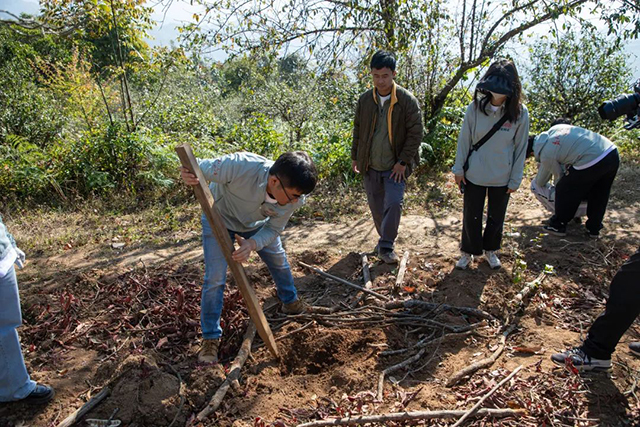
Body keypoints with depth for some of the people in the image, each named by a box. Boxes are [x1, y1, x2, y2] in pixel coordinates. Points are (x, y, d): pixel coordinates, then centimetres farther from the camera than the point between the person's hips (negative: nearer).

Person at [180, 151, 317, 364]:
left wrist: (252, 244, -40)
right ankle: (210, 338, 11)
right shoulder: (242, 166, -45)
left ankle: (290, 302, 46)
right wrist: (187, 175, -57)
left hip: (256, 224, 4)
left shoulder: (293, 197, -31)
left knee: (279, 262, 15)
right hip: (219, 219, -4)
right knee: (215, 279, -8)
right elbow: (198, 169, -32)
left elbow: (273, 229, -19)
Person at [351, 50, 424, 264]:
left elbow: (415, 133, -8)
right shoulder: (365, 99, 1)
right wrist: (355, 157, 10)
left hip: (395, 166, -3)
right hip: (370, 166, 4)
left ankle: (386, 246, -2)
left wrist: (403, 162, -12)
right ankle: (386, 240, 31)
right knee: (376, 206, 11)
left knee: (394, 203, -15)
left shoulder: (407, 100, -10)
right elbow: (358, 130, 11)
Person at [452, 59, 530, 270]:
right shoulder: (476, 107, -12)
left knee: (496, 217, 17)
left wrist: (515, 179, -2)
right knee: (471, 216, 11)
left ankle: (491, 249, 40)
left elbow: (520, 148, -4)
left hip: (502, 178, 1)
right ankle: (468, 251, 31)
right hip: (474, 174, 0)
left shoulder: (520, 113, -12)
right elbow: (464, 139, -3)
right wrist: (459, 168, -2)